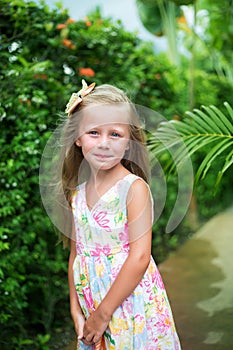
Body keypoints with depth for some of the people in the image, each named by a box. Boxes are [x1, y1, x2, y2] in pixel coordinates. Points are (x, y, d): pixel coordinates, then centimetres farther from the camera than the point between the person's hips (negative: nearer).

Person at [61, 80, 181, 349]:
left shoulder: (134, 188, -16)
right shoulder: (77, 193, 2)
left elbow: (140, 258, -20)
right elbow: (75, 254, 7)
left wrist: (103, 313, -16)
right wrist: (76, 309, 2)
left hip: (131, 304, -5)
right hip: (91, 304, 5)